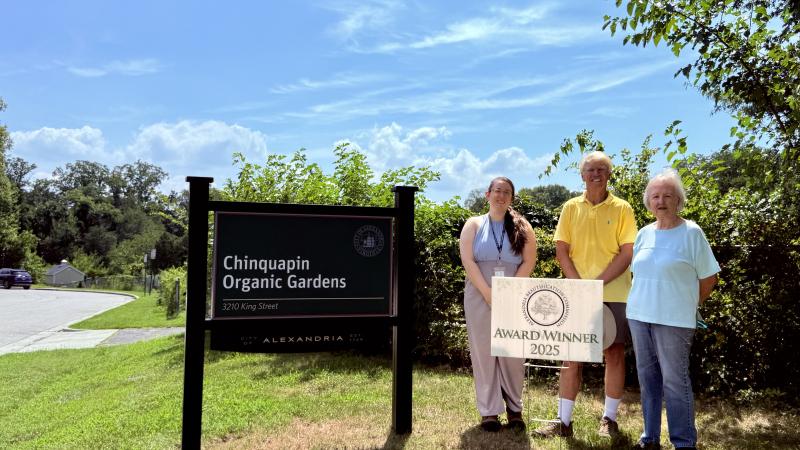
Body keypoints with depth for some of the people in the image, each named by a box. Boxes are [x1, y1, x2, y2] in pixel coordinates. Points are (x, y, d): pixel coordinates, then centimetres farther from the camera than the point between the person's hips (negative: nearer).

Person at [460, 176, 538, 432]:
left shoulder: (522, 227, 9)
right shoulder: (474, 225, 8)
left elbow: (529, 262, 0)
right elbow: (468, 261, -3)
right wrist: (488, 293, -13)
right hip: (480, 297, 0)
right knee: (483, 351, 1)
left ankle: (514, 408, 15)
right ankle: (489, 411, 9)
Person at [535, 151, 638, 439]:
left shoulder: (622, 208, 0)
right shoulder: (571, 207, 6)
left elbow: (627, 253, -6)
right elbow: (561, 251, 2)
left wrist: (598, 283, -15)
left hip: (613, 294, -2)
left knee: (614, 352, 5)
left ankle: (610, 419, 19)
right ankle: (564, 421, 11)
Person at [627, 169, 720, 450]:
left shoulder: (691, 233, -6)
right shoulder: (644, 233, 8)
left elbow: (709, 277, -1)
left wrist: (689, 305, 5)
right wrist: (644, 301, 12)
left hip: (674, 319, -5)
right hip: (639, 315, 5)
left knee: (675, 380, -1)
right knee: (647, 376, 11)